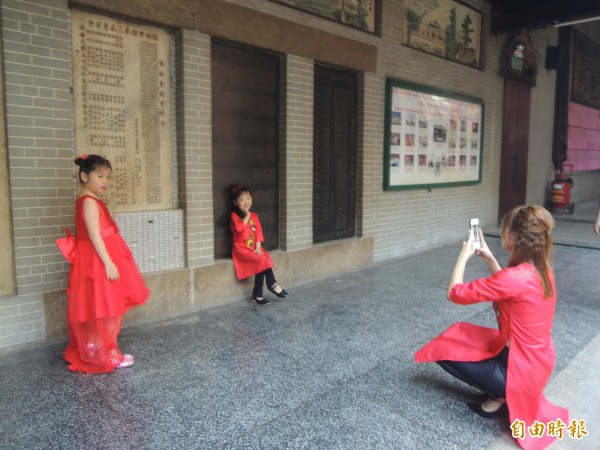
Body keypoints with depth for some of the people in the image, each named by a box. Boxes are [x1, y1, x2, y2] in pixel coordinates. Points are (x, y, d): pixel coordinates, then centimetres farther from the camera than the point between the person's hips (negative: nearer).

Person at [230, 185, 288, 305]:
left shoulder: (254, 215, 11)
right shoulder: (235, 215, -5)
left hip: (254, 248, 5)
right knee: (262, 260, -24)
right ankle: (272, 284, -7)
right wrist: (247, 216, -15)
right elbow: (239, 229, -23)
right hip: (241, 249, -5)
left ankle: (257, 294, -12)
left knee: (262, 263, -21)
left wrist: (258, 248, -6)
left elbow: (258, 232, 6)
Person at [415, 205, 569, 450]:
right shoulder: (542, 270, -3)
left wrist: (464, 255, -8)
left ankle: (501, 398, 6)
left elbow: (455, 293, -21)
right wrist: (489, 259, 8)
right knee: (459, 334, 22)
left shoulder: (515, 276, -29)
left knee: (445, 351, 6)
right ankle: (503, 393, 14)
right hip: (536, 361, 9)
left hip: (520, 368, -8)